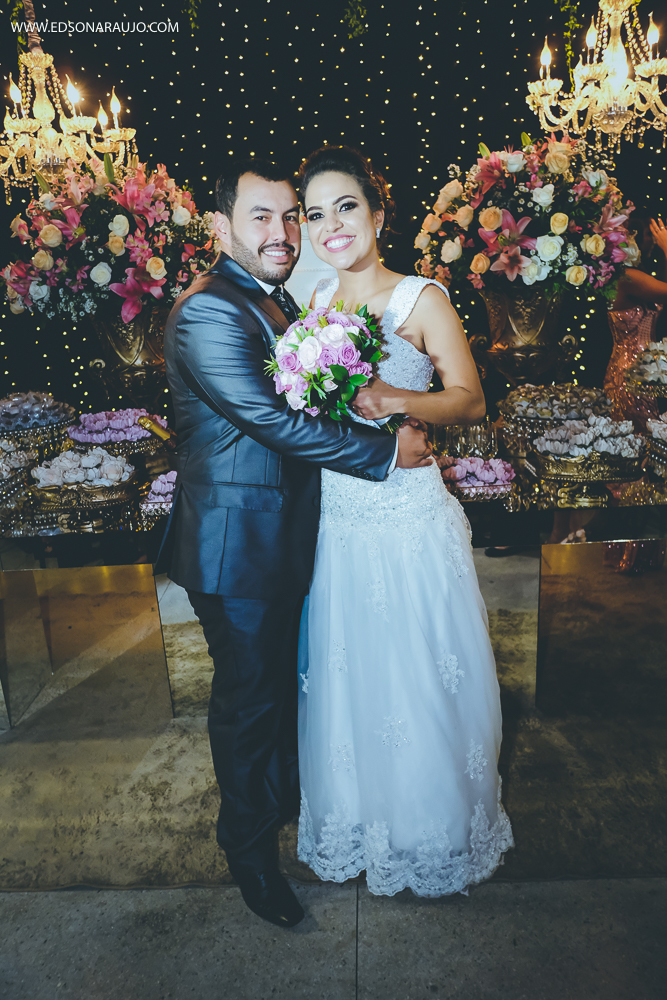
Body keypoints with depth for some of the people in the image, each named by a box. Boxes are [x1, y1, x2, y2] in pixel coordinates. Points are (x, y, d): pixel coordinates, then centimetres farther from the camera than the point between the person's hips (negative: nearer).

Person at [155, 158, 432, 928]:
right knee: (247, 696, 8)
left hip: (285, 536, 9)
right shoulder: (206, 312, -19)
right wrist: (386, 450, -18)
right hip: (238, 546, -9)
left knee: (284, 677, 24)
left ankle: (284, 792, 50)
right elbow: (274, 420, -25)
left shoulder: (279, 301, 12)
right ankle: (249, 849, 33)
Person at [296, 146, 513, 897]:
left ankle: (432, 833, 36)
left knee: (418, 679, 8)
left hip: (408, 519, -4)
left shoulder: (420, 299, -5)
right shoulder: (318, 302, 10)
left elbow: (470, 400, -11)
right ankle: (360, 819, 41)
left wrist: (395, 400, -27)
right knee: (345, 678, 15)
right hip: (336, 522, 5)